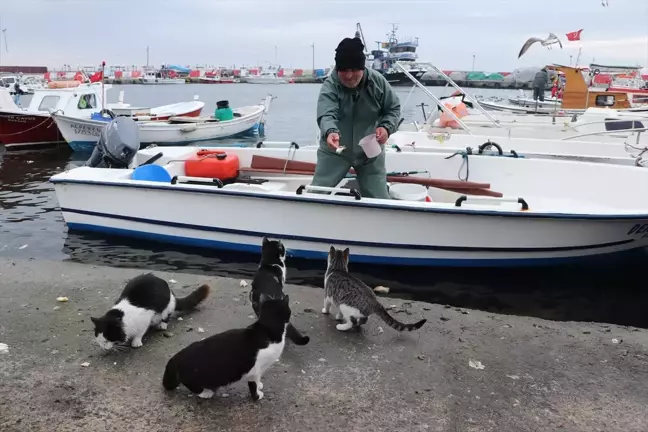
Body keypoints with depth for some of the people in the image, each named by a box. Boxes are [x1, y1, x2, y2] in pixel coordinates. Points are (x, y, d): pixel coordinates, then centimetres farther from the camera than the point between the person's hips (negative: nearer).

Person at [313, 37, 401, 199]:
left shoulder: (377, 81, -11)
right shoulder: (329, 87, -20)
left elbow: (393, 108, 2)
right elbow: (326, 114, -37)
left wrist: (386, 127, -18)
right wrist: (330, 132, -59)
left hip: (370, 152, 2)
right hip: (335, 151, -1)